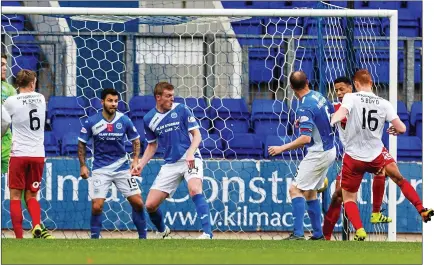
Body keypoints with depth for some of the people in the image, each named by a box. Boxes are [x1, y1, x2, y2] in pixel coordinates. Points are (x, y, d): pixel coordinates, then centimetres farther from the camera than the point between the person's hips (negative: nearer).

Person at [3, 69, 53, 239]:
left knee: (15, 197, 2)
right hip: (38, 155, 4)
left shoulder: (11, 101, -7)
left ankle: (19, 238, -5)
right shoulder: (40, 99, 6)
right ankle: (37, 226, -14)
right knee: (31, 196, 12)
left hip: (19, 155, -4)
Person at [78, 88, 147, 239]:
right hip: (100, 169, -2)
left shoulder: (124, 121, -4)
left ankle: (143, 237, 12)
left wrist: (135, 160, -3)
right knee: (97, 206, -11)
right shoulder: (91, 122, -9)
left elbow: (136, 140, 9)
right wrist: (83, 165, -3)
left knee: (137, 203, -3)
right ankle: (94, 238, 6)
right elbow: (82, 143, 3)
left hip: (122, 167, 2)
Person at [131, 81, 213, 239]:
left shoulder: (181, 110, -4)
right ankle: (162, 231, 30)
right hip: (170, 164, 4)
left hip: (191, 159, -4)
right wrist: (141, 164, 5)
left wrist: (190, 153, -22)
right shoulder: (149, 119, 6)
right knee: (150, 205, -1)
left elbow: (197, 135, -4)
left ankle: (207, 233, -36)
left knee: (194, 189, -33)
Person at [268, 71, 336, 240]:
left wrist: (282, 148, -22)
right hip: (330, 150, 9)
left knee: (296, 189, -11)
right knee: (309, 192, 18)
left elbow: (305, 138, -28)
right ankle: (318, 234, 20)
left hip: (318, 154, -9)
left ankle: (298, 233, -21)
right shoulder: (319, 96, 4)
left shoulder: (305, 107, -22)